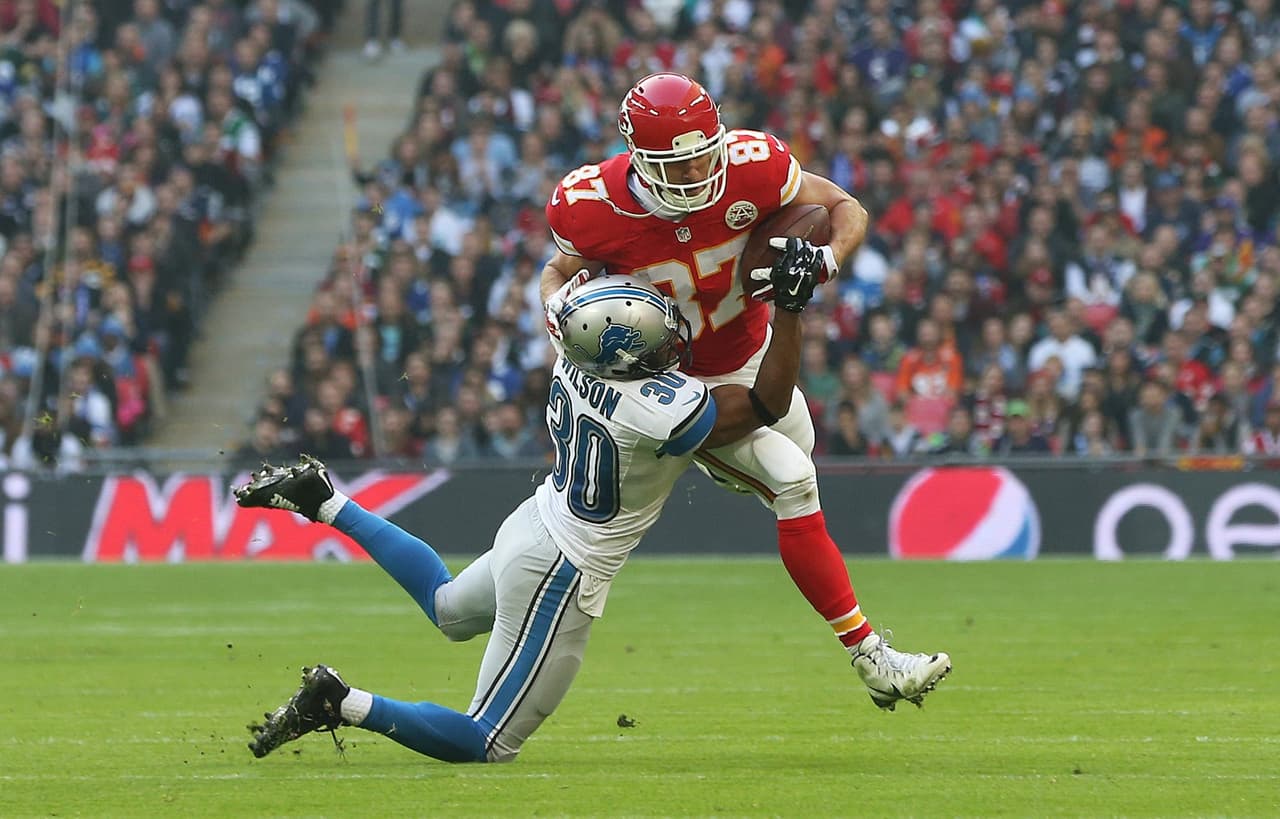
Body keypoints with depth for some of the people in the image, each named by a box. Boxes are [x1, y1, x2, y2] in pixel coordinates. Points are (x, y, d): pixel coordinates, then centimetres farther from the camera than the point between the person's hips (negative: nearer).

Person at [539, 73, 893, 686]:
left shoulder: (751, 166, -26)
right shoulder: (593, 206, -29)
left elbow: (847, 210, -12)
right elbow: (560, 271, -5)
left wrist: (824, 260, -33)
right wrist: (560, 306, -29)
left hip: (752, 356, 5)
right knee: (793, 482, -17)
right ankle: (866, 653, -11)